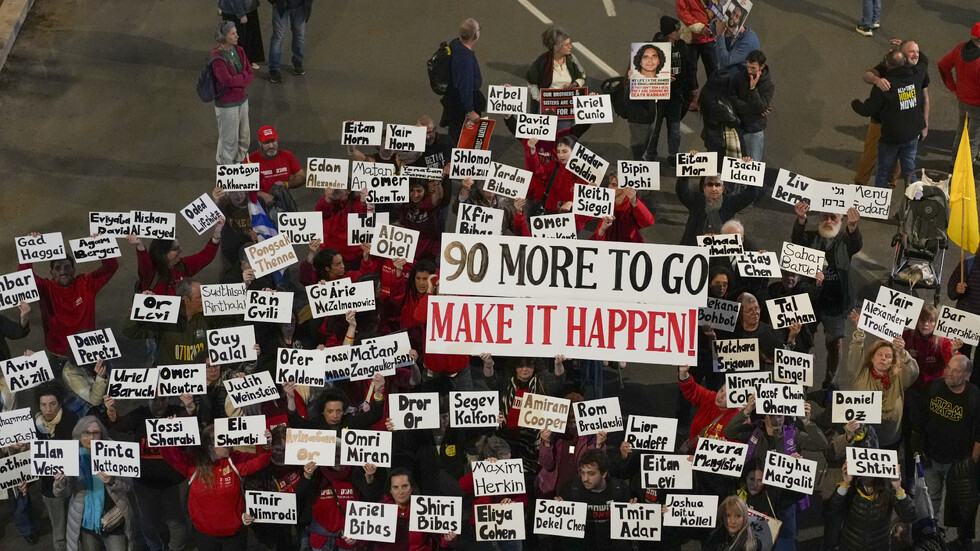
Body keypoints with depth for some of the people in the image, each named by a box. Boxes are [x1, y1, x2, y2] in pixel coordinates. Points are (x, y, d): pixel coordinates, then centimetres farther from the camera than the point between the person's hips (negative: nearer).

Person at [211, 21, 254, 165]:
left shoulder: (239, 51, 1)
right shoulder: (217, 57, -21)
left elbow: (251, 74, 0)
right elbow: (227, 80, -28)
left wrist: (238, 80, -17)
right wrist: (244, 77, -12)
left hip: (242, 100, 7)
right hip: (227, 104, -7)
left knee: (244, 136, 19)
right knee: (229, 139, 6)